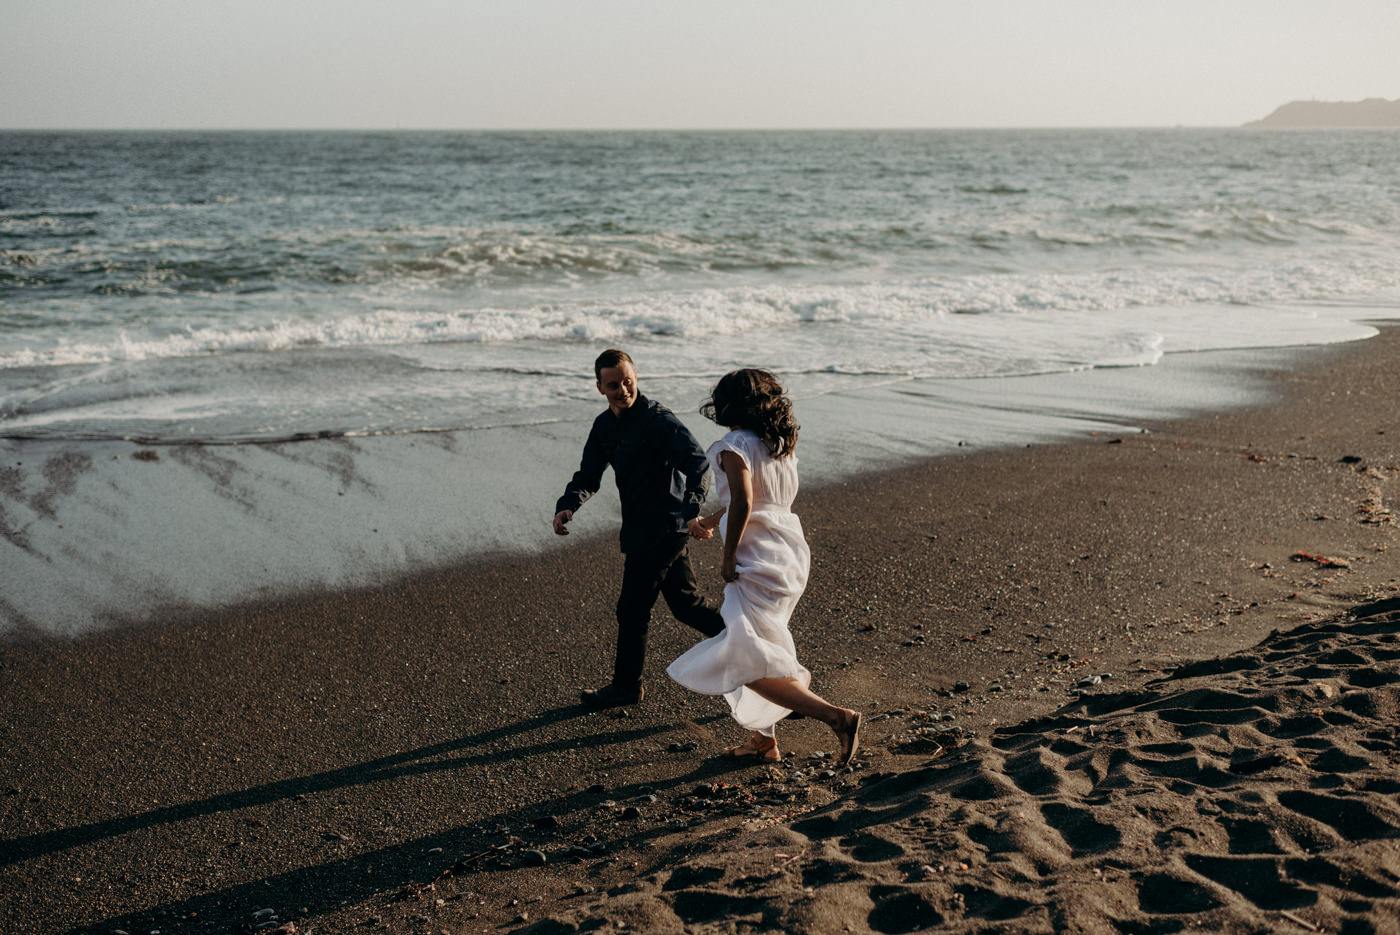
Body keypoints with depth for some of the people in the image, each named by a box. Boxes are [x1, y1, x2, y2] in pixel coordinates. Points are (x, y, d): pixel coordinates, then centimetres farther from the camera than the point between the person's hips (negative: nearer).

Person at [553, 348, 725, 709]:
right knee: (687, 605, 16)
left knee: (632, 610, 2)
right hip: (641, 528, 9)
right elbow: (588, 476, 11)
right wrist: (566, 507, -10)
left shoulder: (658, 419, -19)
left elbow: (698, 460, -32)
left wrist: (692, 510, -48)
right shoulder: (604, 425, 7)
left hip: (662, 528, -9)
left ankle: (626, 686, 18)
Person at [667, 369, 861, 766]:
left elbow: (743, 502, -27)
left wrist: (728, 556, -16)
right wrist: (711, 521, 44)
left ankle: (836, 717, -17)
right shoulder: (781, 445, 14)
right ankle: (764, 739, 30)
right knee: (753, 650, 23)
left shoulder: (734, 447, -12)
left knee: (747, 665, -8)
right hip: (792, 557, 9)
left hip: (760, 564, -9)